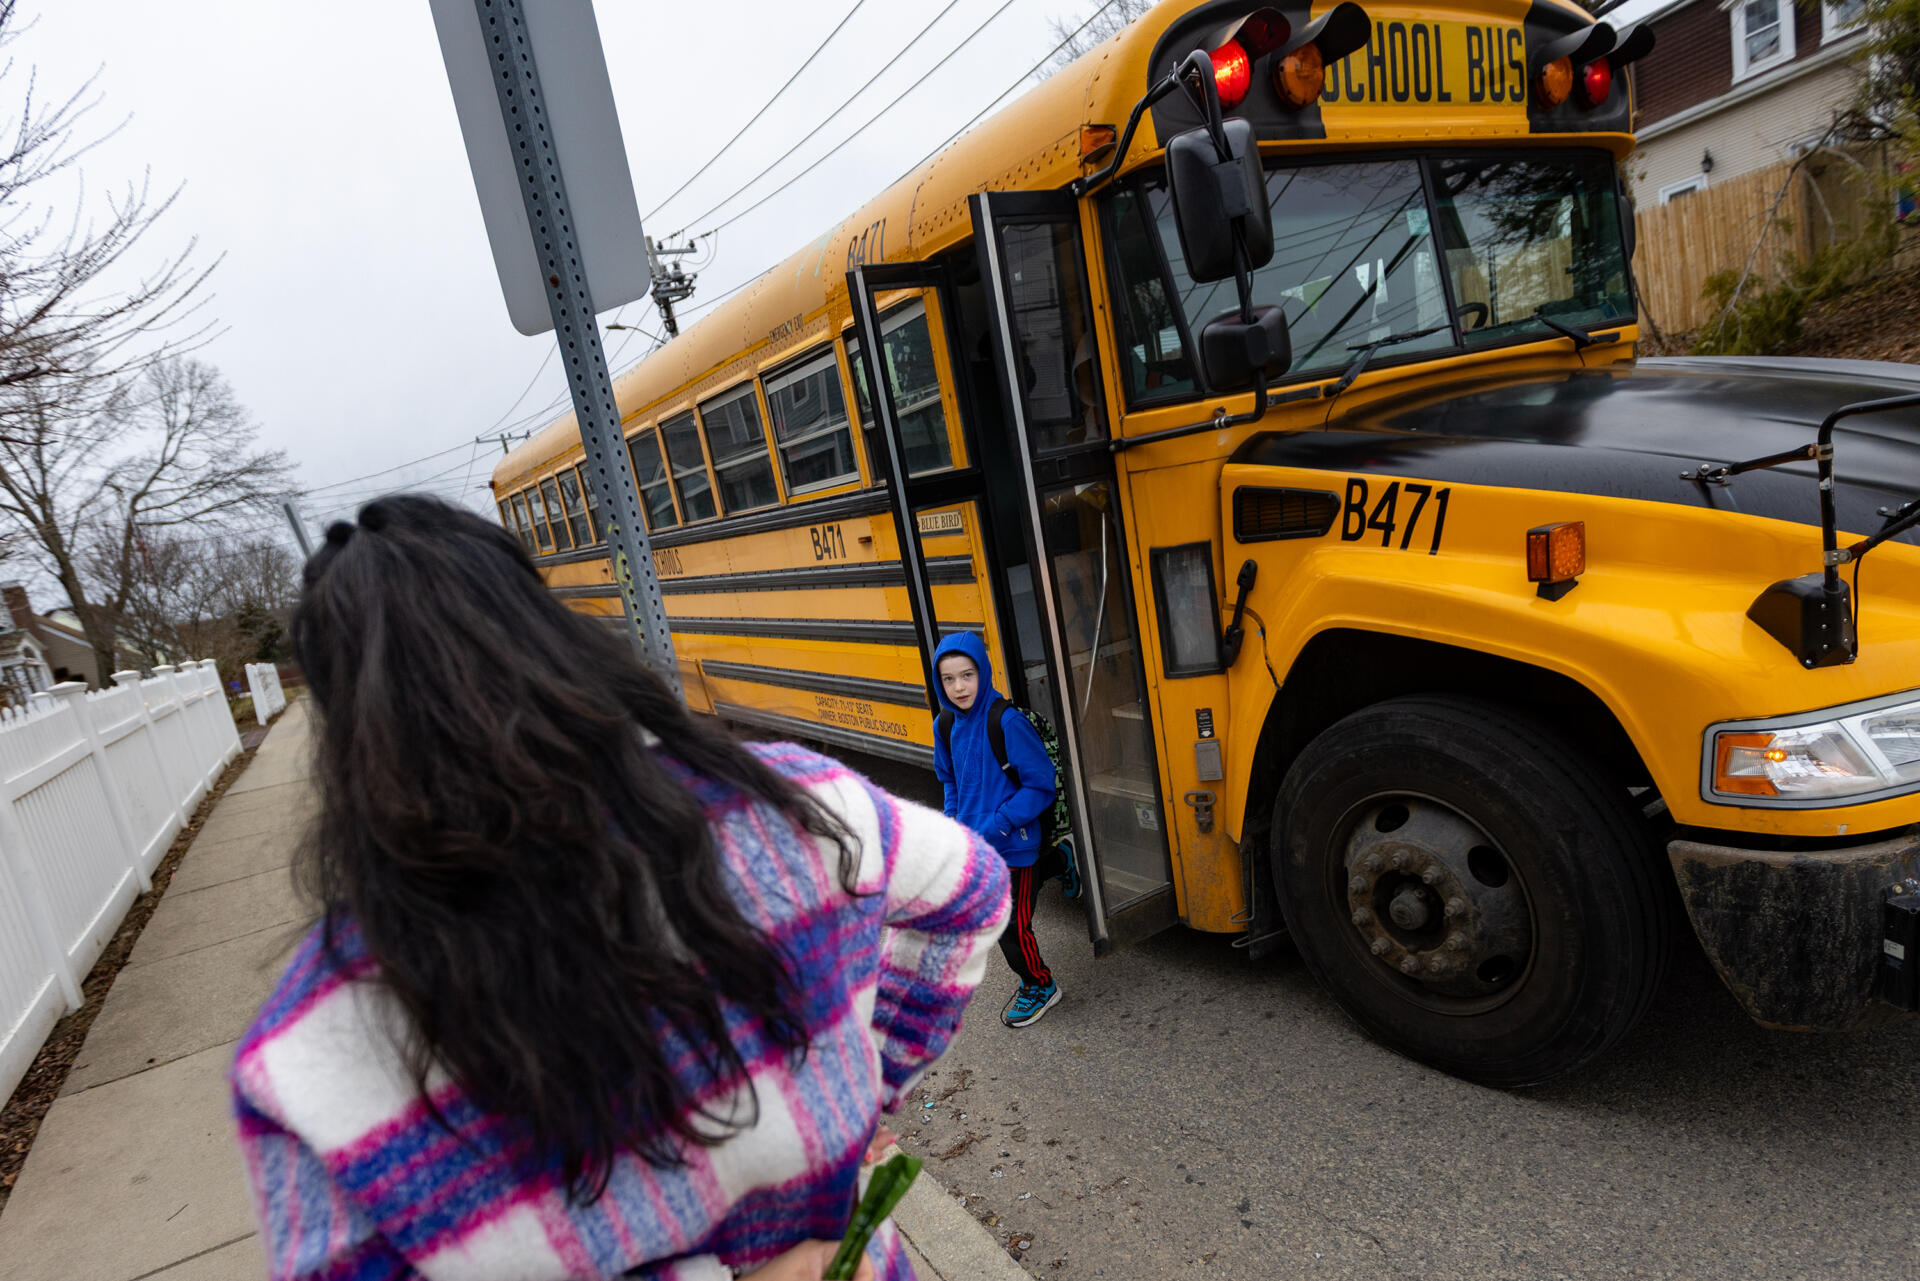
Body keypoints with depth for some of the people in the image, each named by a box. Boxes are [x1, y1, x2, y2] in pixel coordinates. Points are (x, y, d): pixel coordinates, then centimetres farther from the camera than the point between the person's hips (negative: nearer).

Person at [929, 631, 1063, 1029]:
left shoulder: (1007, 721, -20)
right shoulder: (945, 725, 0)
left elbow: (1040, 785, -17)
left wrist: (996, 826, -21)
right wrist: (954, 824, 2)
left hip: (1013, 846, -6)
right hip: (972, 847, 6)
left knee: (1011, 927, 6)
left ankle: (1040, 986, 32)